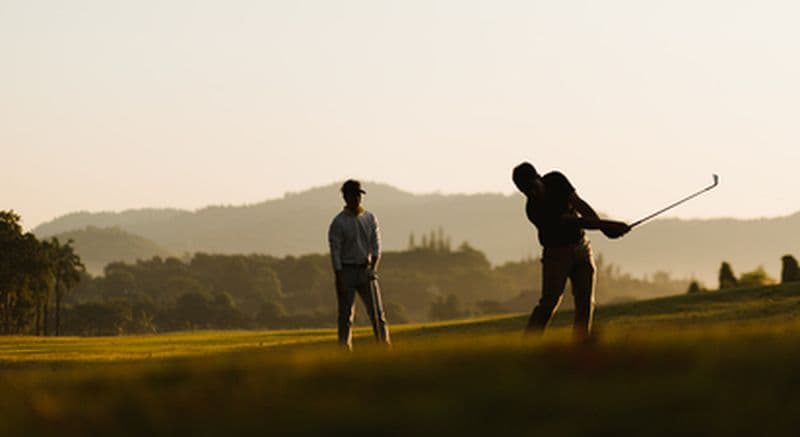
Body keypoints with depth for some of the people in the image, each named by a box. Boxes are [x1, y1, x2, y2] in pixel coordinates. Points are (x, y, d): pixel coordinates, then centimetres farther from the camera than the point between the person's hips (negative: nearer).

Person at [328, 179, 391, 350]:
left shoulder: (370, 218, 8)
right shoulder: (338, 222, -4)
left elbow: (376, 245, 5)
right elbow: (335, 251, -7)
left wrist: (373, 268, -10)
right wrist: (339, 279, -13)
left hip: (366, 270, 3)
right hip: (347, 270, -3)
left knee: (376, 311, -2)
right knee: (346, 314, -2)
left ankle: (384, 346, -3)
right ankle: (344, 348, 2)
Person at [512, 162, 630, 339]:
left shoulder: (555, 180, -7)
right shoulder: (533, 210, -23)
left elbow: (579, 204, -4)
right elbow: (573, 221, -25)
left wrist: (605, 226, -17)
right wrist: (606, 225, -27)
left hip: (582, 247, 5)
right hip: (557, 253, -5)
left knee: (585, 303, -3)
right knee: (549, 303, -17)